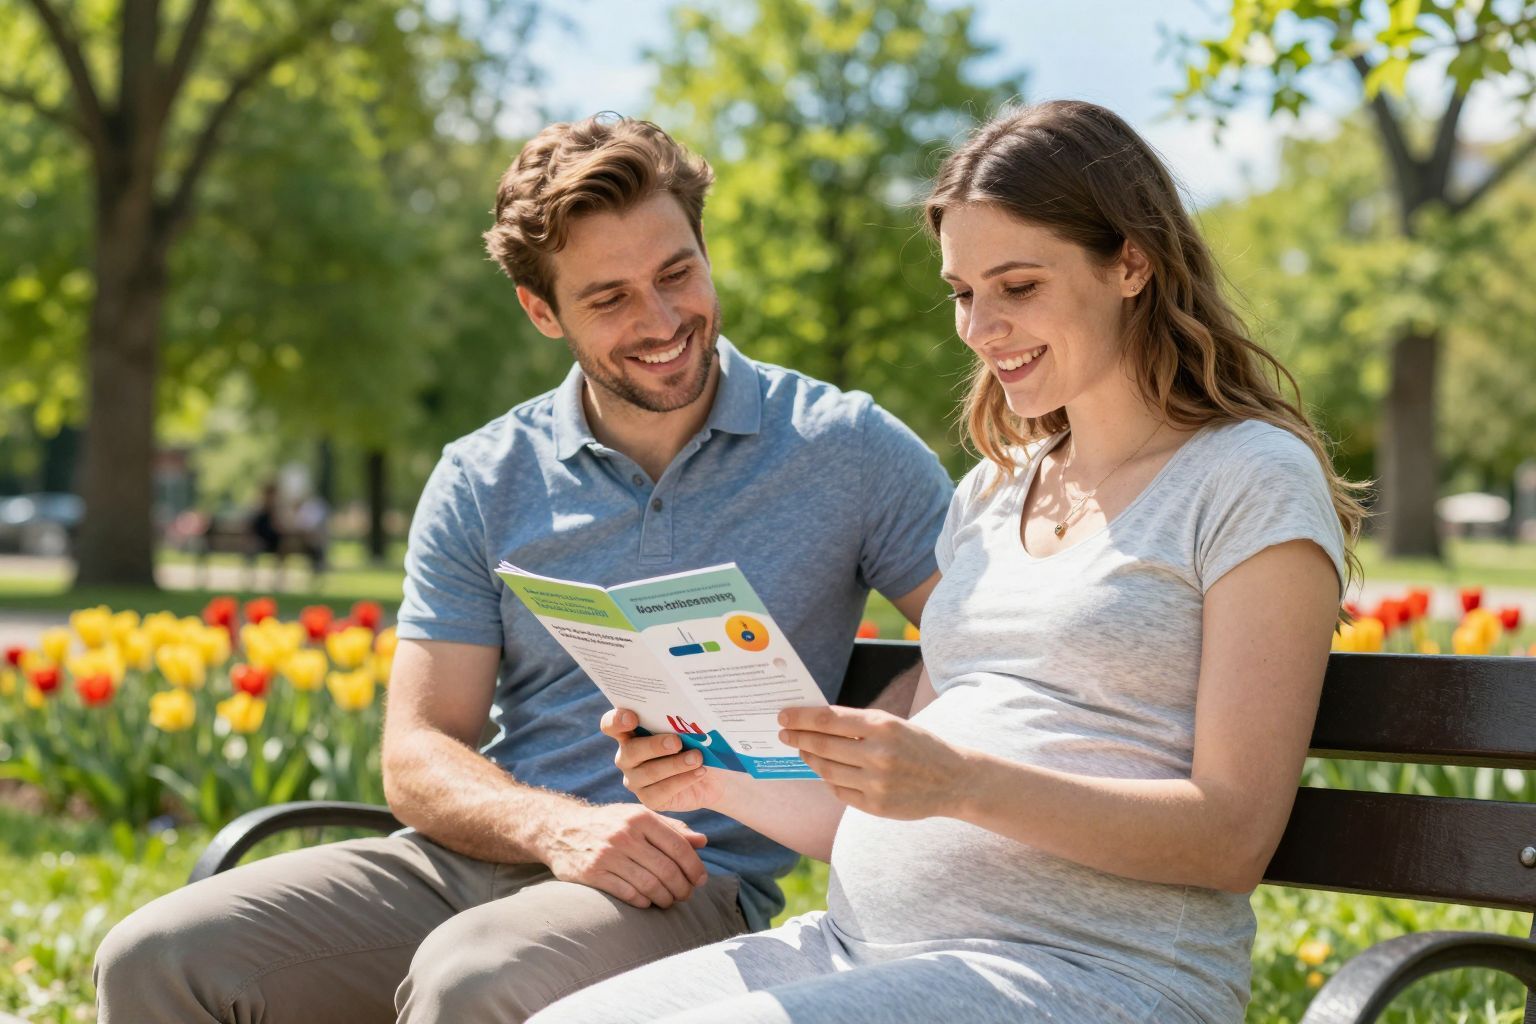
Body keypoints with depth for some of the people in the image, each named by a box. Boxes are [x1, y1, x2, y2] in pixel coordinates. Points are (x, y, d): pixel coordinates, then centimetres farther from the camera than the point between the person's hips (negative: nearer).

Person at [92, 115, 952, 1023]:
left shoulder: (845, 448, 2)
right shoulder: (482, 484, 8)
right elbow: (418, 754, 5)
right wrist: (554, 827, -15)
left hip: (695, 889, -3)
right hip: (481, 859, 4)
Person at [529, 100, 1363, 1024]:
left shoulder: (1254, 479, -1)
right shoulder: (992, 496, 21)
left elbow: (1235, 836, -10)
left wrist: (961, 781, -22)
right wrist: (722, 783, 3)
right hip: (858, 947, 7)